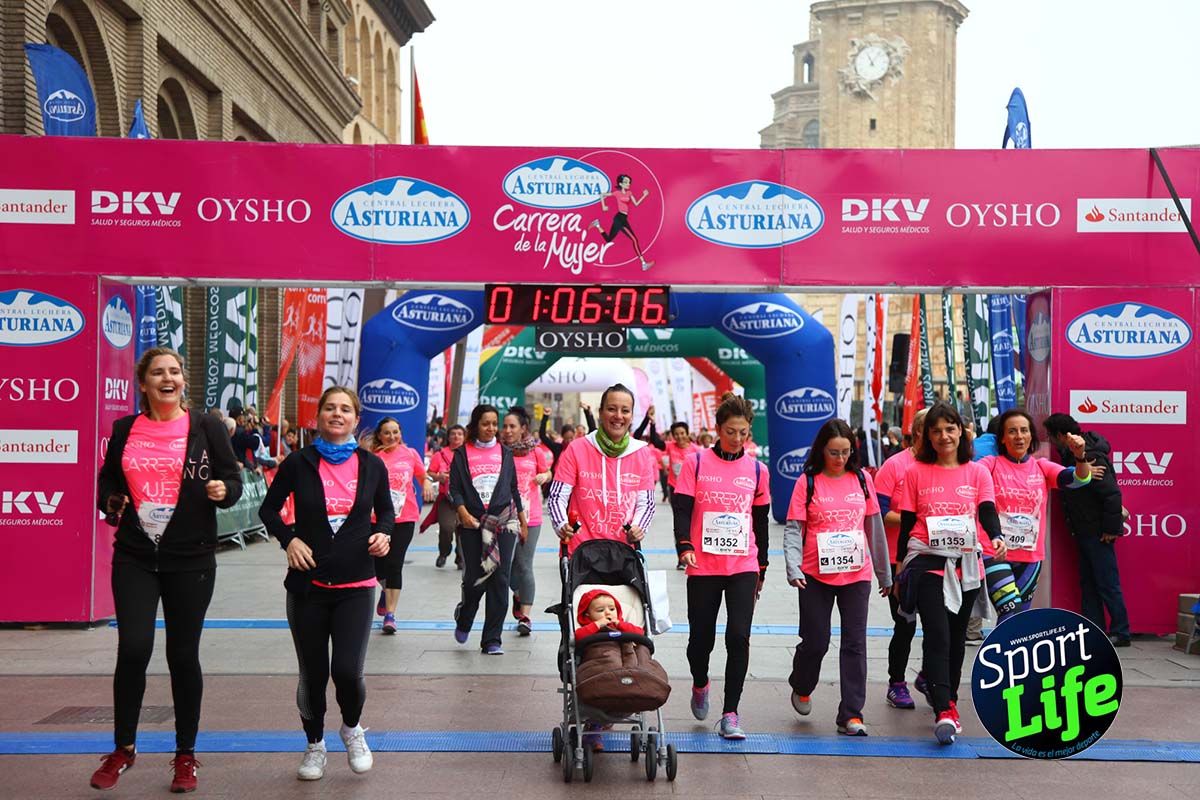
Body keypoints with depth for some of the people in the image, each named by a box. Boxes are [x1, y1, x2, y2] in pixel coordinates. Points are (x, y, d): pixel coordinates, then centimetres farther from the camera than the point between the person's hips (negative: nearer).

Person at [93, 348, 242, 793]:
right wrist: (111, 502, -2)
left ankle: (186, 755, 21)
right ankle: (123, 748, 17)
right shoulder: (124, 429, 7)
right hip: (134, 557, 2)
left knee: (183, 655, 6)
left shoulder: (206, 427, 0)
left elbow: (234, 479, 2)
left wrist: (223, 490, -20)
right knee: (133, 649, -6)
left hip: (191, 560, -1)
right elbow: (107, 478, 18)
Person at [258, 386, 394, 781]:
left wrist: (384, 533, -5)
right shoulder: (299, 462, -2)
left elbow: (386, 511, 16)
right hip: (308, 583, 0)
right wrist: (288, 538, -8)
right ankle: (314, 744, 32)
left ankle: (352, 727, 23)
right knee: (312, 673, 7)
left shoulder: (372, 465, 2)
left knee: (347, 670, -10)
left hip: (355, 585, 0)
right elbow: (268, 508, 8)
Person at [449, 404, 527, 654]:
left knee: (499, 580, -3)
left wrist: (523, 522, 18)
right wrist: (463, 513, -15)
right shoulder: (463, 454, 7)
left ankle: (492, 639, 4)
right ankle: (463, 618, 30)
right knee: (474, 578, -3)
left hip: (503, 521, 2)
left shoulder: (504, 453, 13)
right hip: (472, 523, -2)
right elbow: (454, 489, 2)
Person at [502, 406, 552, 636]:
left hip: (530, 516, -1)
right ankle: (518, 594, 36)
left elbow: (548, 473, 16)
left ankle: (525, 615, 3)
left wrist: (543, 477, -5)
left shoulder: (535, 451, 2)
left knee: (525, 566, -1)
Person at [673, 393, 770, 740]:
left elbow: (761, 521, 13)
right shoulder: (695, 462, 0)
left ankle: (730, 713, 0)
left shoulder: (758, 471, 6)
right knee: (701, 637, 9)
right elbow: (681, 508, -4)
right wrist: (684, 547, -20)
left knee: (738, 636, -11)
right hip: (703, 567, -1)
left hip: (744, 566, 1)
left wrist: (761, 569, 17)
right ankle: (700, 685, 41)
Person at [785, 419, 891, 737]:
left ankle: (851, 715, 7)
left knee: (855, 643, 1)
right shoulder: (807, 483, -2)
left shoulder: (862, 479, 5)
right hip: (816, 575, -2)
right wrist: (793, 568, -19)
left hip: (857, 574, 2)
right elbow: (793, 529, -5)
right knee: (815, 642, 5)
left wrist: (884, 573, 15)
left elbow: (875, 527, 11)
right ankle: (801, 687, 36)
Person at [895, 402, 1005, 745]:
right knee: (936, 634, -13)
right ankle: (944, 711, -16)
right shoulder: (916, 473, 4)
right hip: (927, 562, -2)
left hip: (966, 565, 2)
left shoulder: (977, 473, 8)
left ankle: (947, 704, 26)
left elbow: (988, 513, -4)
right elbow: (907, 523, 7)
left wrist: (996, 538, -25)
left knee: (957, 636, 12)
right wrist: (902, 565, 7)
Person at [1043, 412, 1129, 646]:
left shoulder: (1091, 457, -21)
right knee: (1088, 583, 13)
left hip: (1098, 532, -10)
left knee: (1107, 584, -2)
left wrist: (1110, 528, -20)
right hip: (1084, 531, 10)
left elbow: (1112, 494, -23)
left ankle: (1120, 633, 6)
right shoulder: (1072, 455, 9)